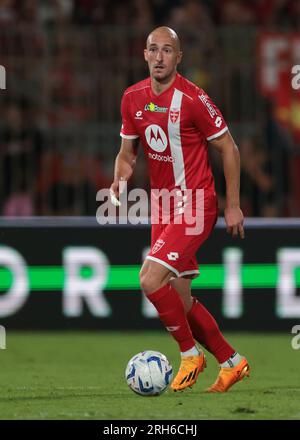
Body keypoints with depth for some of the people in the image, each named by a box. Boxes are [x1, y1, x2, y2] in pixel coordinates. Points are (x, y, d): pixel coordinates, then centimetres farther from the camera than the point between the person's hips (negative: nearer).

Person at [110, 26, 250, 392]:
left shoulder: (192, 99, -16)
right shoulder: (133, 98, 3)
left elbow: (228, 148, -8)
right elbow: (127, 152, 15)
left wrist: (233, 206, -7)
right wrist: (119, 181, -7)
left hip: (195, 205, -7)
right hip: (163, 207, 7)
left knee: (151, 280, -20)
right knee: (178, 298, 10)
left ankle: (191, 354, -2)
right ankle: (231, 362, 25)